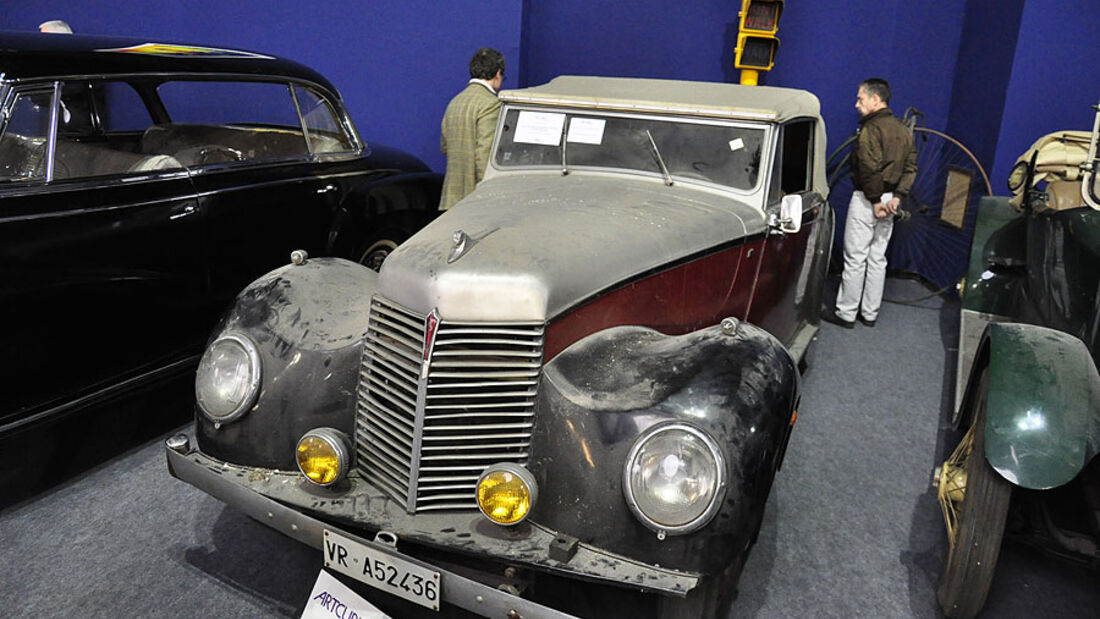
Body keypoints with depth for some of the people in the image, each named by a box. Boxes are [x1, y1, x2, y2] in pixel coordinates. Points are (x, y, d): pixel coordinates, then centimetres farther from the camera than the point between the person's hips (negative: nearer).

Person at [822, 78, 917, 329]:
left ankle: (845, 313, 6)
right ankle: (870, 313, 21)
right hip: (889, 199, 8)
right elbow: (910, 168, 7)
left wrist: (875, 200, -16)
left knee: (855, 258, -1)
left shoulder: (871, 129, -15)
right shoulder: (904, 130, 12)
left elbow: (870, 169, -23)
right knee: (877, 258, 13)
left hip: (866, 199, -8)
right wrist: (897, 197, 0)